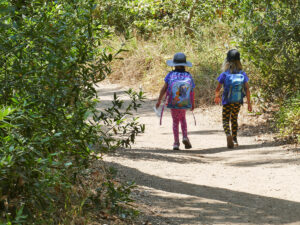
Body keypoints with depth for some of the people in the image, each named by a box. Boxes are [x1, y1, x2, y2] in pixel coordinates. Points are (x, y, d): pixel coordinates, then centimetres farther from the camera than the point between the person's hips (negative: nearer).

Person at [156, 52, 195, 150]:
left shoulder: (171, 75, -7)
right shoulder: (188, 76, -4)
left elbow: (164, 88, -9)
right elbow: (192, 92, -3)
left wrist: (159, 100, 0)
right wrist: (193, 103, 11)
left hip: (173, 103, -1)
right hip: (184, 103, 1)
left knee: (175, 121, 14)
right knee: (183, 118, 26)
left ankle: (176, 143, 9)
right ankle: (185, 137, 8)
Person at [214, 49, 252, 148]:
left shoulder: (224, 75, -8)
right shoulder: (242, 74, -2)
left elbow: (218, 89, -4)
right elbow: (247, 89, -3)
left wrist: (217, 96, 15)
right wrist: (249, 102, 3)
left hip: (227, 102, -3)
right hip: (238, 102, 3)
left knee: (225, 120, 4)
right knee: (234, 119, 21)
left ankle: (228, 134, -25)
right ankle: (234, 140, 25)